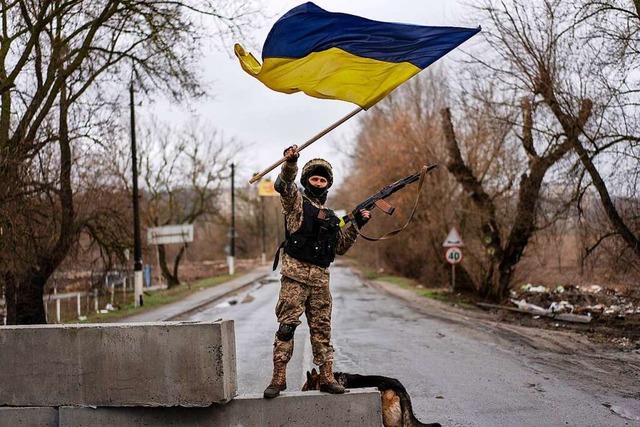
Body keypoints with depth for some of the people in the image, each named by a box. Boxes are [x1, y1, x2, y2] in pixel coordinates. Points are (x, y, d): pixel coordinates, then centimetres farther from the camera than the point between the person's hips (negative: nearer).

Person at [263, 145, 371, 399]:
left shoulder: (330, 216, 21)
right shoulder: (297, 201, 5)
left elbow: (341, 247, 24)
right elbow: (283, 185, -16)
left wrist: (356, 225, 12)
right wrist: (290, 162, -35)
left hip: (320, 278, 5)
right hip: (295, 274, -5)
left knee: (322, 329, 7)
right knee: (287, 326, -7)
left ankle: (326, 378, 11)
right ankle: (278, 378, -5)